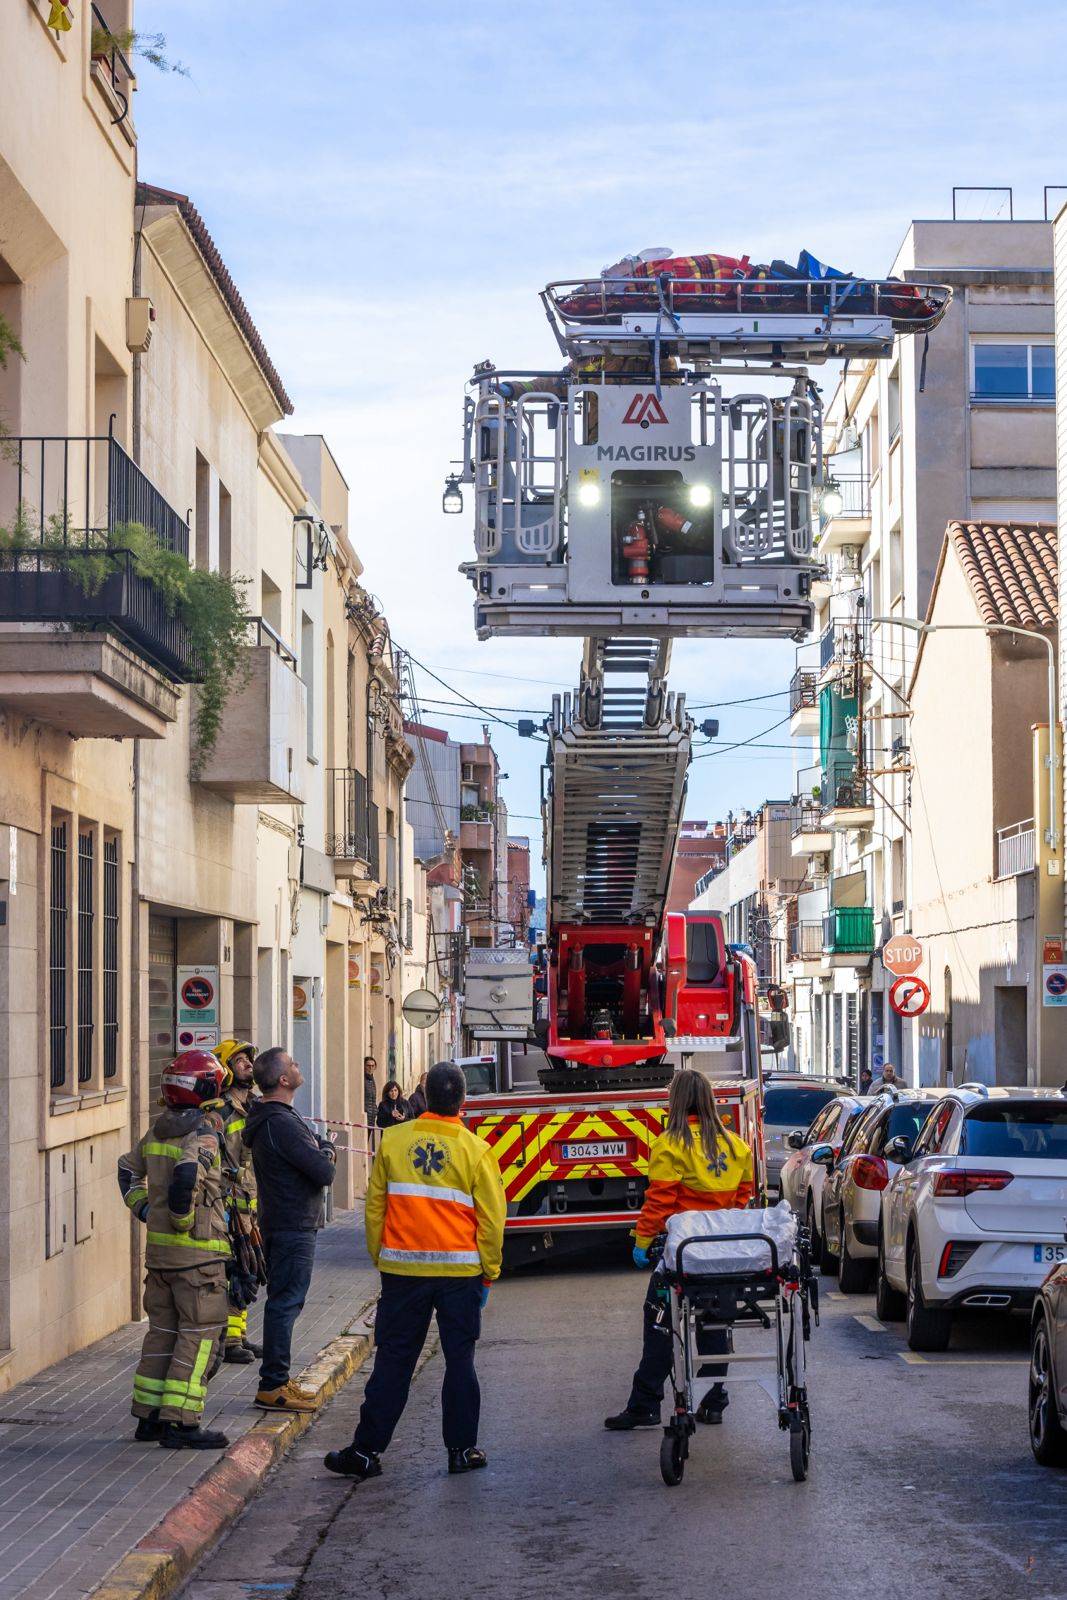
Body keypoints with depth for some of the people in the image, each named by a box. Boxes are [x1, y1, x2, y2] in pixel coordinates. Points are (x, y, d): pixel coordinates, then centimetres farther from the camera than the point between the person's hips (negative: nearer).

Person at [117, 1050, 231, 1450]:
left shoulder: (157, 1131, 10)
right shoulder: (203, 1134, -16)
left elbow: (128, 1170, 20)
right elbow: (186, 1177, -32)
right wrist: (184, 1221, -19)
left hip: (158, 1247, 8)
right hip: (198, 1251, -8)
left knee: (162, 1329, 15)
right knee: (200, 1333, -2)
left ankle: (149, 1416, 19)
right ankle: (180, 1421, -4)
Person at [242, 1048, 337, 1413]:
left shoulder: (274, 1117, 13)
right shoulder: (281, 1123, -21)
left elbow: (319, 1143, 20)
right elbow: (324, 1173, -21)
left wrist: (325, 1149, -1)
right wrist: (328, 1161, 0)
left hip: (281, 1222, 11)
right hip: (294, 1227, -11)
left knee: (284, 1302, 16)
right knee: (285, 1303, -7)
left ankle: (277, 1380, 23)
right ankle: (272, 1386, -5)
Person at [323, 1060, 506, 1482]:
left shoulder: (393, 1141, 0)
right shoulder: (475, 1150, -5)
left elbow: (375, 1206, 5)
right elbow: (492, 1218, -3)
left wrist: (380, 1258, 15)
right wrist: (489, 1272, 8)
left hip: (402, 1270, 1)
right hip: (460, 1272, -1)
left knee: (393, 1361, 6)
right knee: (459, 1360, 9)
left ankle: (365, 1450, 7)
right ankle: (461, 1448, 13)